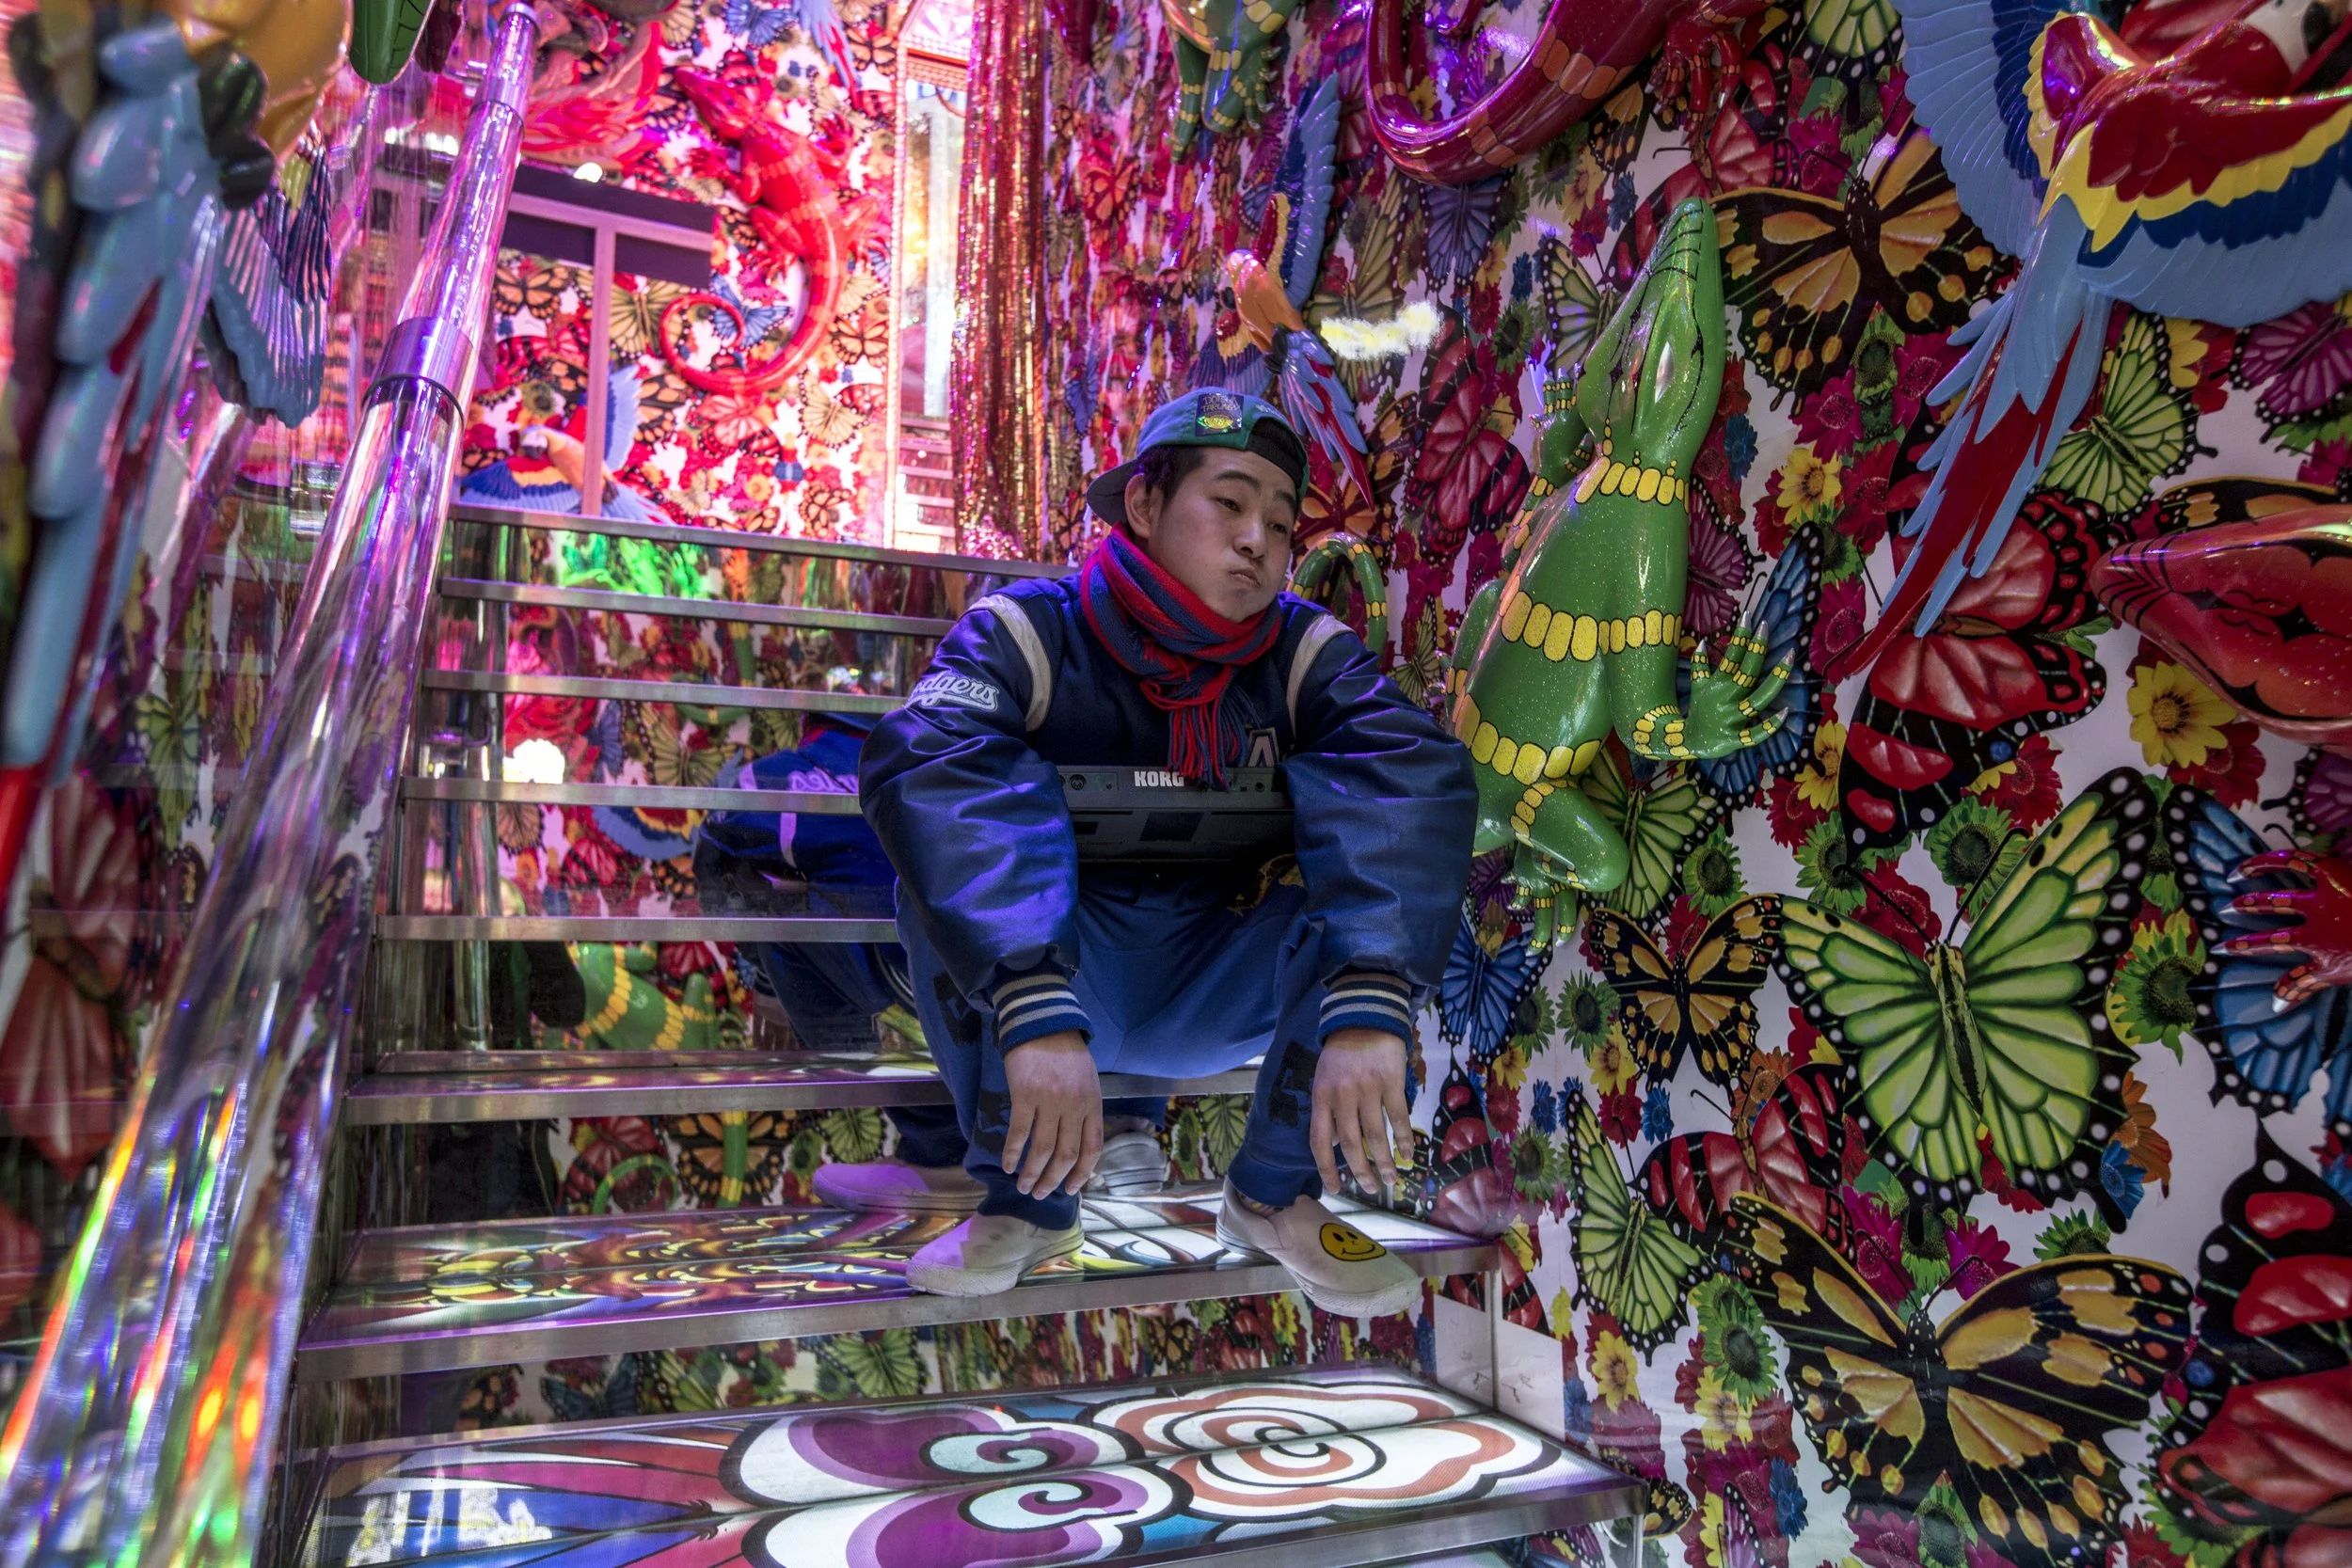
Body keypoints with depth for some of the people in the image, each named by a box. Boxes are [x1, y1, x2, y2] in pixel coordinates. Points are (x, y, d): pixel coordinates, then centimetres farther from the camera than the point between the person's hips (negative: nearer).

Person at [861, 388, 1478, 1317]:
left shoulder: (1306, 652, -9)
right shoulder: (1028, 632, -15)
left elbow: (1415, 780, -28)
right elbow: (929, 773, -36)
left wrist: (1367, 1010, -45)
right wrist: (1037, 1018, -50)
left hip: (1218, 996, 2)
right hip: (1065, 980, -1)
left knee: (1379, 880, -22)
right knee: (949, 865, -29)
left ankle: (1274, 1195, -4)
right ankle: (1026, 1200, -11)